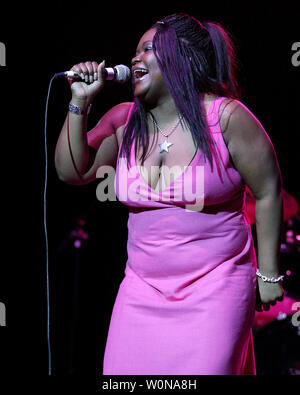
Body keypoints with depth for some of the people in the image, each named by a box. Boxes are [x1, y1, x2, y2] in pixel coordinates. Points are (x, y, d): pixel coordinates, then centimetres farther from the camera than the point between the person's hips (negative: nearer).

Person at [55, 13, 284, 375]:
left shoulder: (225, 117, -9)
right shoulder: (123, 121, 5)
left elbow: (267, 192, -4)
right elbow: (72, 172, 5)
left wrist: (268, 273, -2)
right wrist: (80, 102, -5)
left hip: (215, 287, -4)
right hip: (143, 288, 4)